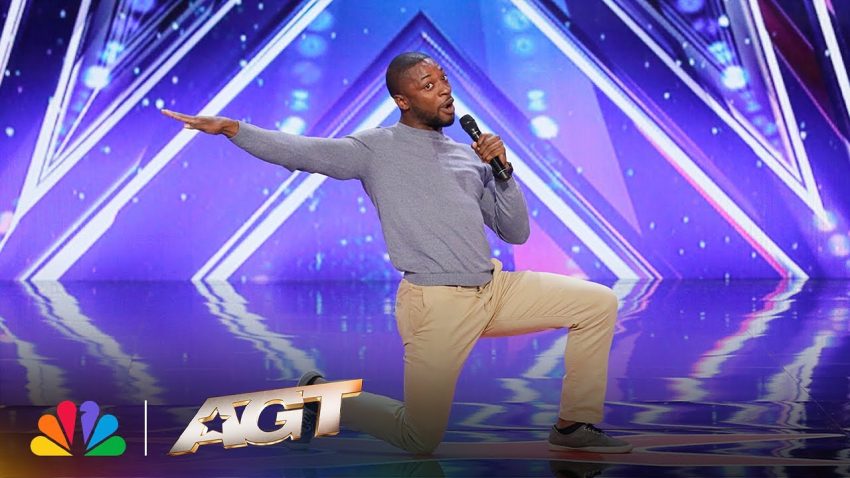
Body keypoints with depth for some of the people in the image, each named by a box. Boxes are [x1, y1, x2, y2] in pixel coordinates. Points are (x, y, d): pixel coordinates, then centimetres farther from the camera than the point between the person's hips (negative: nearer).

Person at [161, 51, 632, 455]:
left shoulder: (469, 154, 15)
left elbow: (516, 231, 12)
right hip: (438, 304, -6)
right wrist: (233, 128, -23)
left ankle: (574, 427, 12)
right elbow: (300, 151, -13)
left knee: (599, 303, 2)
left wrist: (501, 170, -1)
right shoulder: (377, 147, -1)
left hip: (496, 288, 6)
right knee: (419, 441, -1)